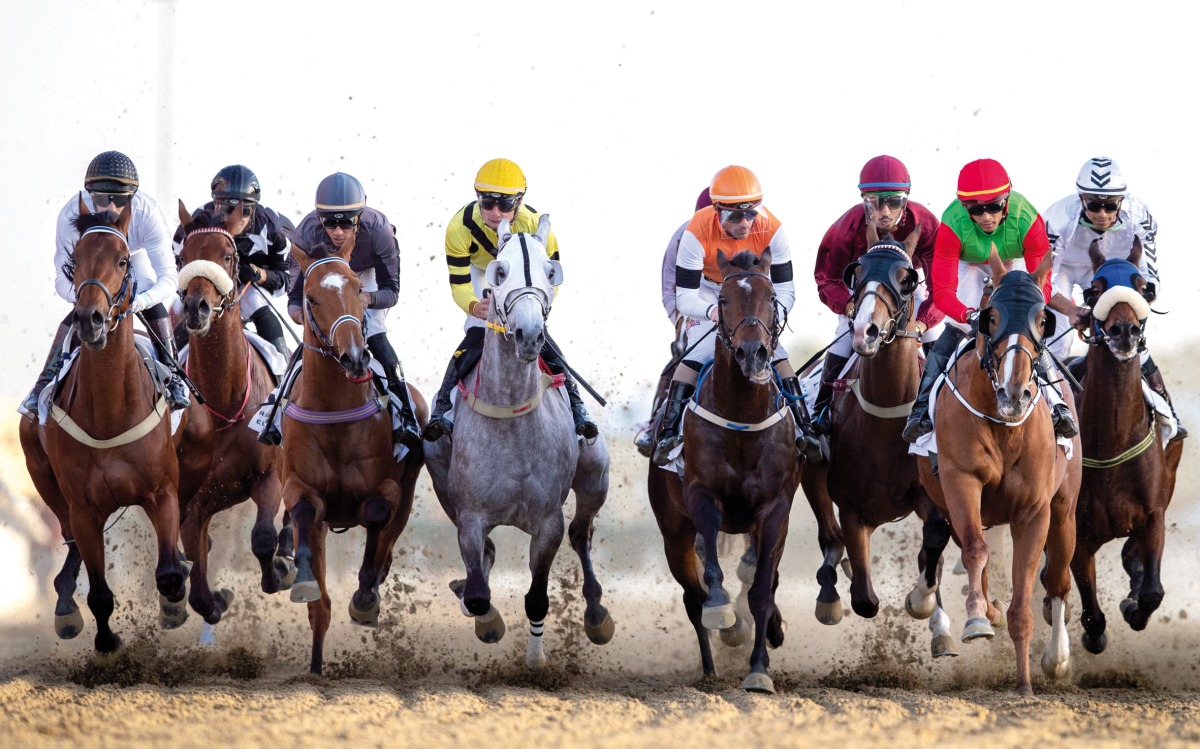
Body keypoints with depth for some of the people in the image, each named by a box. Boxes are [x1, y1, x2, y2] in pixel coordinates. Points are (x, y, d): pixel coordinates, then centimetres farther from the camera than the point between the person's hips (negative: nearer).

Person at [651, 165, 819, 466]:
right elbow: (685, 297, -32)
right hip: (709, 293, -2)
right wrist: (712, 311, -54)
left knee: (778, 357, -14)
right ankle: (669, 434, -14)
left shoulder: (771, 229, -29)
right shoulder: (697, 233, -34)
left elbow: (785, 290, -23)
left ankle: (803, 428, -5)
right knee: (693, 358, -20)